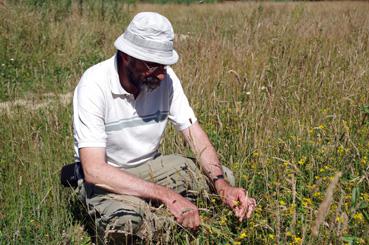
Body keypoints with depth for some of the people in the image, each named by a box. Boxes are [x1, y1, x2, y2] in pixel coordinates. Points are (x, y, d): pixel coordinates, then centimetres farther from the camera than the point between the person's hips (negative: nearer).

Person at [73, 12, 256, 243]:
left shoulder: (165, 77, -12)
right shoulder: (94, 85, -27)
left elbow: (197, 137, -9)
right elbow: (95, 171, -33)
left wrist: (223, 185, -28)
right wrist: (168, 195, -40)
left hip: (151, 166, 5)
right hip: (105, 177, -5)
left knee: (225, 177, -9)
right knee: (127, 221, -37)